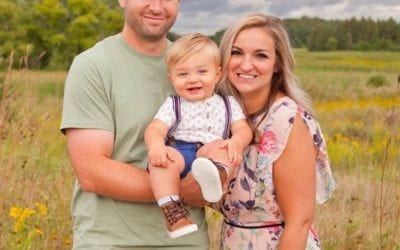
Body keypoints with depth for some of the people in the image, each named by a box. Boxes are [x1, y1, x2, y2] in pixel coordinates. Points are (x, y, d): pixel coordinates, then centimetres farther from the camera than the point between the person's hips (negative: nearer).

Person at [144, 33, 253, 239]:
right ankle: (172, 210, -45)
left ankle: (217, 174, -65)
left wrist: (237, 142, -19)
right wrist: (156, 146, -27)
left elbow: (243, 129, 8)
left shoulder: (227, 104, 21)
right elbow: (155, 129, -1)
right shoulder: (173, 105, 15)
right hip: (180, 152, 0)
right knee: (160, 160, -35)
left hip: (213, 153, 1)